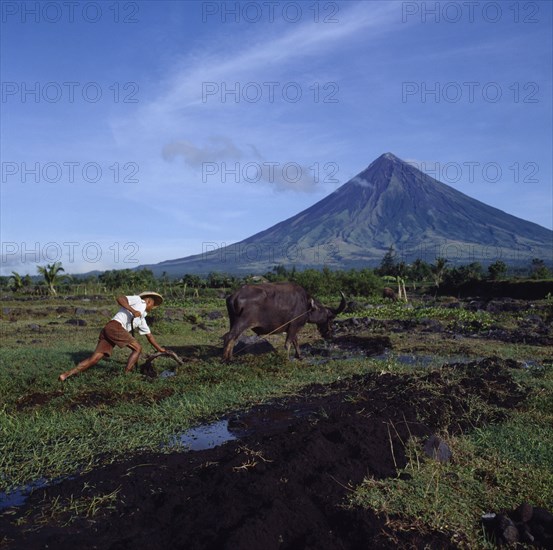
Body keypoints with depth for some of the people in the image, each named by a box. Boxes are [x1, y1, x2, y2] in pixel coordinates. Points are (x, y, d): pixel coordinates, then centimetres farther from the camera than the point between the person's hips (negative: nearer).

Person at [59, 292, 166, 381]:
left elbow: (149, 335, 37)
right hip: (114, 327, -8)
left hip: (107, 331, 8)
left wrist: (160, 348, 39)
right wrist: (133, 311, -15)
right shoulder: (138, 300, 9)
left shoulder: (141, 318, 31)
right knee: (137, 348, -5)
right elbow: (120, 299, -7)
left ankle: (66, 375, -4)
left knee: (94, 359, -1)